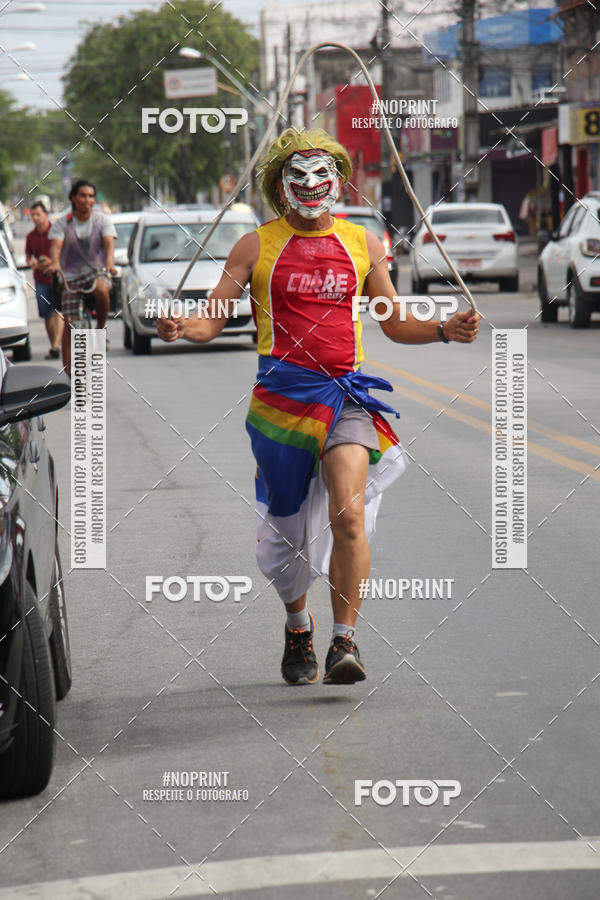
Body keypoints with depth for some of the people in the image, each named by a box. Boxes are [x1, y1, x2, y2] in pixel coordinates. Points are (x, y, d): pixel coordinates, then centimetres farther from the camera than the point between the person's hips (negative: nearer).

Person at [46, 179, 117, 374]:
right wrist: (54, 262, -36)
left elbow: (109, 242, -13)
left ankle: (101, 327, -12)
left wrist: (109, 262, -35)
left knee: (101, 289, -37)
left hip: (97, 272, -1)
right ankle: (68, 369, -4)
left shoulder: (102, 220, 2)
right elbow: (55, 245, -13)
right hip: (71, 275, 1)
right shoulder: (62, 223, 2)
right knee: (69, 324, -8)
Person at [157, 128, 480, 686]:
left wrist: (444, 330, 1)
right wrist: (181, 327, -18)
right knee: (285, 526, 10)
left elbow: (394, 324, 18)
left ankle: (344, 641, -16)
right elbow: (212, 320, 4)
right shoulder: (257, 247, 6)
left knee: (348, 514, -21)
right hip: (281, 395, 0)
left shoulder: (362, 243, 11)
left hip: (346, 394, 0)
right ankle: (297, 626, 36)